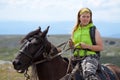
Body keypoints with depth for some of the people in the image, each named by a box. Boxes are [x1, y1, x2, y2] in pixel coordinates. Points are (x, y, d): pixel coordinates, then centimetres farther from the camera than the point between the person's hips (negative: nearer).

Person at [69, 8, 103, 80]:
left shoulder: (94, 30, 0)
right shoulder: (75, 30, 14)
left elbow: (101, 47, -3)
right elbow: (73, 45, 24)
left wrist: (87, 46, -16)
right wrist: (71, 45, -1)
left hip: (90, 57, -6)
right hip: (76, 57, 6)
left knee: (88, 74, -34)